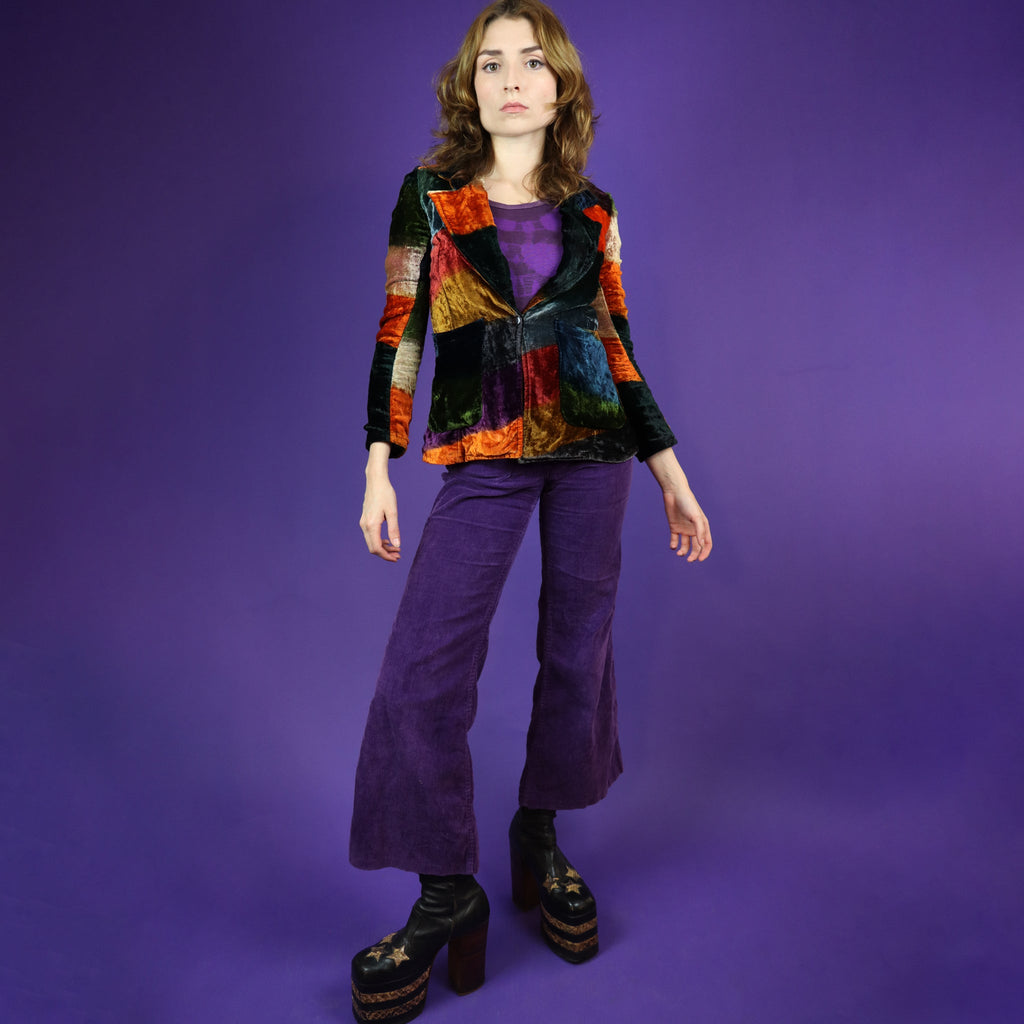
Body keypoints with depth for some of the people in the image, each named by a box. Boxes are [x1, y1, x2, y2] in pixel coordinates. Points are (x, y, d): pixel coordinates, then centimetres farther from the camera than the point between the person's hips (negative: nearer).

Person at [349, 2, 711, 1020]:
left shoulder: (592, 211, 10)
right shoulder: (429, 195, 6)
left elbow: (617, 345, 11)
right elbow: (397, 335, 3)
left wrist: (670, 473, 8)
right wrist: (379, 467, -2)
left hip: (593, 450, 2)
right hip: (480, 460, -2)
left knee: (577, 652, 7)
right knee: (422, 671, -9)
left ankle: (540, 837, 30)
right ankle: (447, 896, 8)